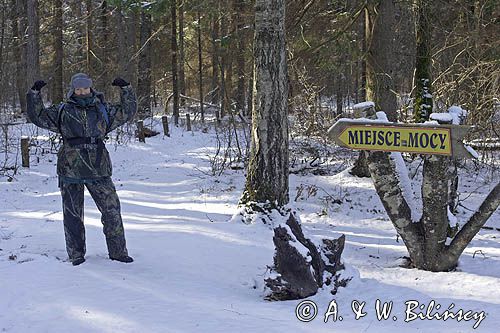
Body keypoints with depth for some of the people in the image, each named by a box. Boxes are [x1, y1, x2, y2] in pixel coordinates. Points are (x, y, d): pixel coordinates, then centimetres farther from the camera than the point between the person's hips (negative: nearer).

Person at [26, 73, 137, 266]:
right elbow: (37, 116, 6)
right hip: (70, 170, -1)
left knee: (112, 210, 1)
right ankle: (76, 254, 15)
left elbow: (128, 111, 16)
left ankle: (117, 251, 12)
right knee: (72, 214, 5)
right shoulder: (62, 112, 6)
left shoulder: (103, 111, 11)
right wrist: (34, 94, -4)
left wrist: (126, 89, 6)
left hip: (99, 171, 1)